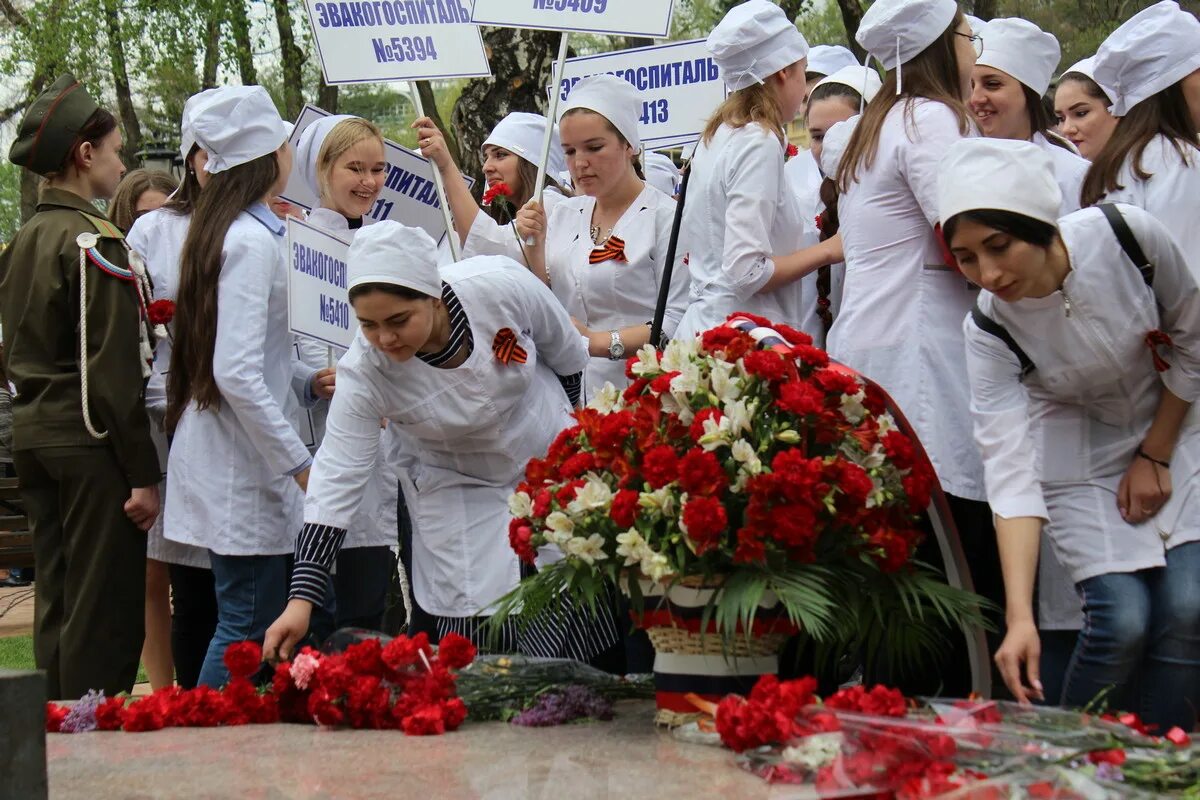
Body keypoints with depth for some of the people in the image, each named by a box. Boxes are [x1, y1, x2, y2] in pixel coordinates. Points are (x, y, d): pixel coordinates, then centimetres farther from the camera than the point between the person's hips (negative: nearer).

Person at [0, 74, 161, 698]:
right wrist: (143, 473, -15)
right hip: (89, 438, -9)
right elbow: (114, 370, -17)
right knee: (104, 612, -3)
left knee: (57, 604, 14)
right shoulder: (95, 243, -13)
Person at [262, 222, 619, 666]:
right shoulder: (364, 372, -27)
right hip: (462, 493, -1)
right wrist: (301, 600, -32)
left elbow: (568, 353, -9)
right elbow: (336, 478, -26)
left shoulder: (500, 285, -29)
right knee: (474, 641, -9)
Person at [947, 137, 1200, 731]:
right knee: (1122, 621, -17)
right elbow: (1010, 467, -30)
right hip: (1076, 453, -1)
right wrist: (1020, 616, -38)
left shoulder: (1131, 237, -27)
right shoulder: (988, 329, -25)